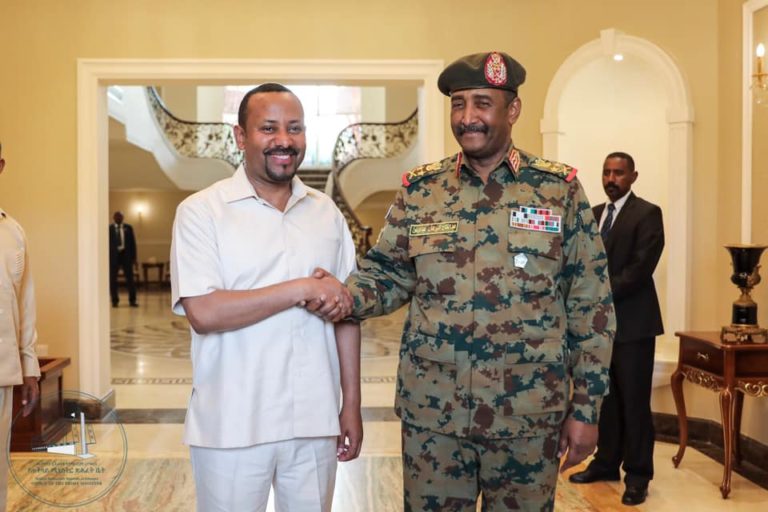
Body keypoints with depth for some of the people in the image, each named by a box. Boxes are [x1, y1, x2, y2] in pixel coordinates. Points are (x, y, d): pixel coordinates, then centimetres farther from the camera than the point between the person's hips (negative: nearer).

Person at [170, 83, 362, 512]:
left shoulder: (327, 213, 6)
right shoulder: (201, 211, -7)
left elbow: (345, 313, 8)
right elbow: (203, 312, -18)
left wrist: (352, 406, 5)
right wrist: (300, 290, -18)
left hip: (314, 422, 4)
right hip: (232, 427, -3)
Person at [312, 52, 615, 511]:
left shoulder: (561, 190, -2)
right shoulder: (419, 190, 2)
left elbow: (591, 306, -1)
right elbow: (387, 274, 7)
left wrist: (585, 407, -1)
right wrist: (343, 295, -16)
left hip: (529, 416, -1)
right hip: (431, 412, 1)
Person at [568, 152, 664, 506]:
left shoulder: (647, 213, -6)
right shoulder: (594, 214, 15)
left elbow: (640, 268, -15)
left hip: (632, 321, -6)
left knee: (634, 400, -1)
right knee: (605, 397, 12)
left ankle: (637, 475, 9)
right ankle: (606, 462, 24)